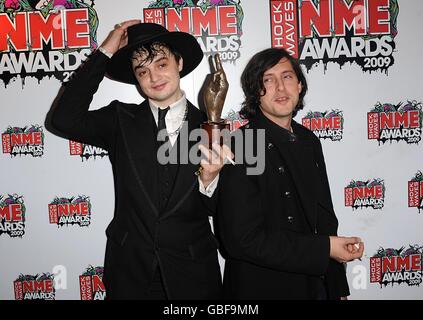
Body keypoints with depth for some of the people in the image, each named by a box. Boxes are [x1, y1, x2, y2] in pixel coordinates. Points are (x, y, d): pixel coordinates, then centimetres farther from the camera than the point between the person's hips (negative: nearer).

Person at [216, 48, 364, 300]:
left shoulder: (309, 142, 4)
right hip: (262, 288, -6)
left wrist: (338, 288, 9)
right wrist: (325, 249, -18)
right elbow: (243, 240, -23)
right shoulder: (240, 146, -19)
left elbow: (324, 218, 9)